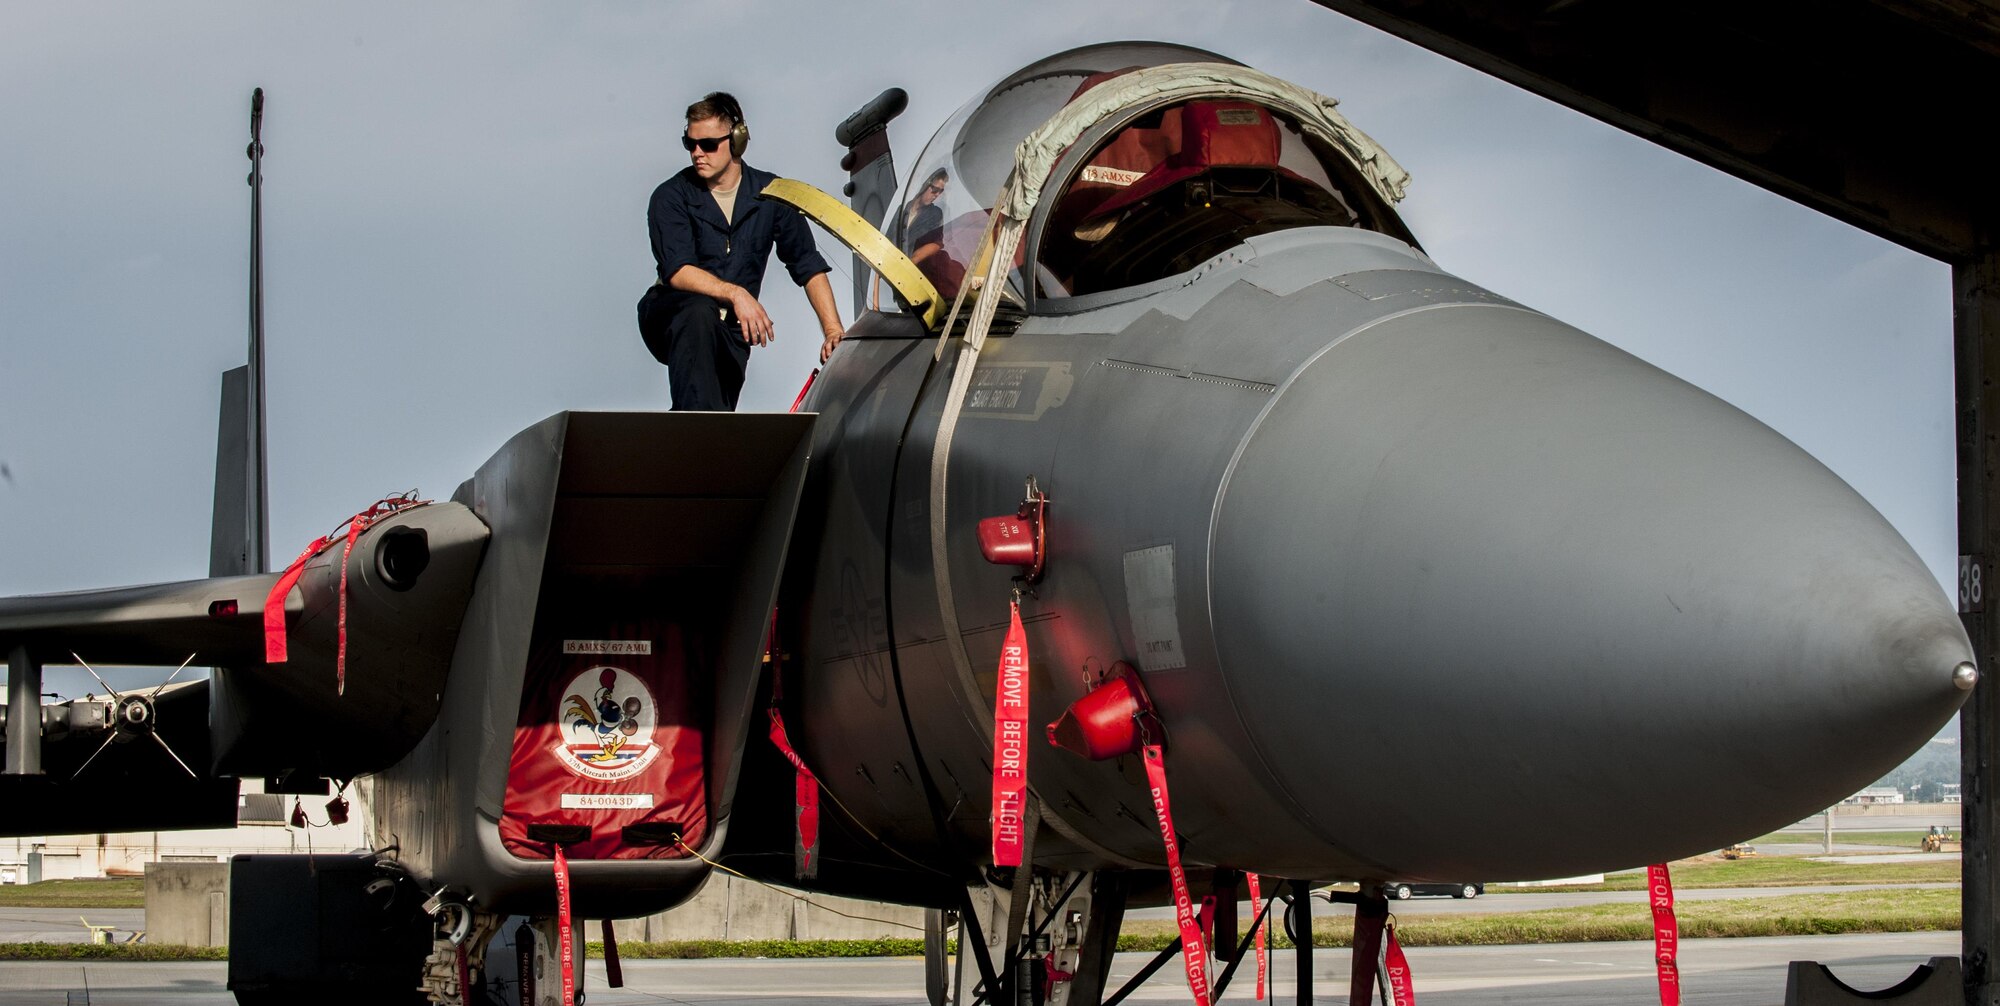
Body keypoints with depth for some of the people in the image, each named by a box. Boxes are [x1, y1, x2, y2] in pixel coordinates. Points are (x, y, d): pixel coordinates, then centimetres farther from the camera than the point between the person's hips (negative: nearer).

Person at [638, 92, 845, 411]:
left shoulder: (770, 194, 2)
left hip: (730, 328, 3)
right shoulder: (671, 197, -8)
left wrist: (833, 331, -11)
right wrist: (735, 294, -37)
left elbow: (809, 266, 2)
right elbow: (677, 271, -21)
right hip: (672, 311, -3)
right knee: (699, 313, -37)